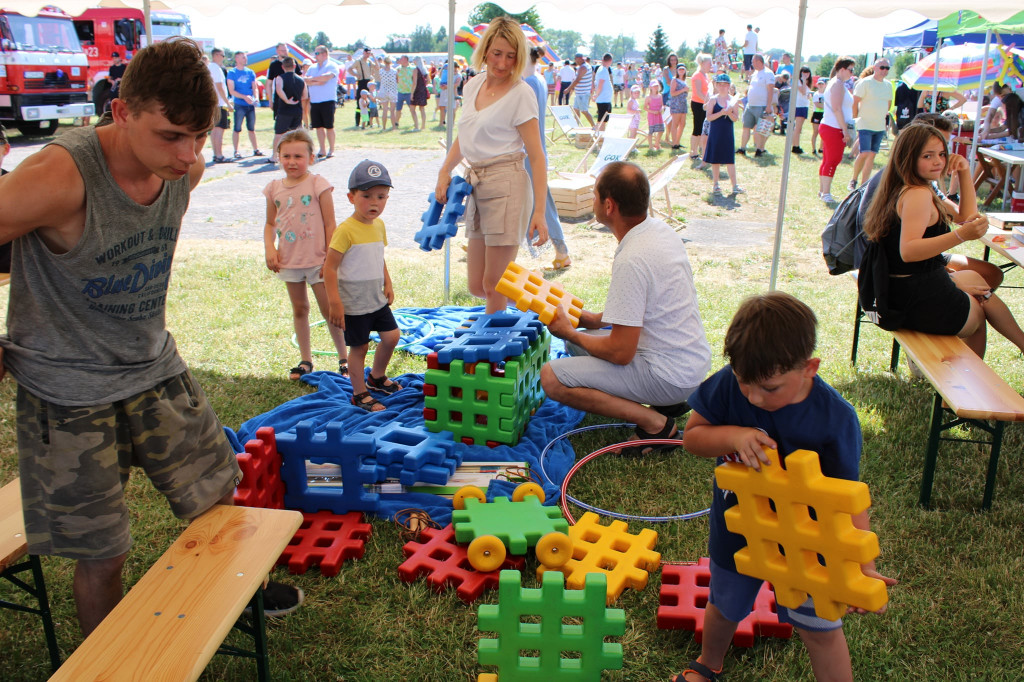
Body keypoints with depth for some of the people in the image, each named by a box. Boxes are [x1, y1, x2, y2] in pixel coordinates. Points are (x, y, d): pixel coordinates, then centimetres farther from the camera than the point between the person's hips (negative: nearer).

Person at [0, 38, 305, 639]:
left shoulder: (187, 167, -7)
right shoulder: (59, 177, -29)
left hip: (155, 369, 6)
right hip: (69, 390, -5)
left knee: (219, 497, 17)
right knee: (101, 555, 5)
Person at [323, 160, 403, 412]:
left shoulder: (379, 225, 4)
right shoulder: (345, 230, -20)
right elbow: (329, 268, -20)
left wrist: (387, 283, 10)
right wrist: (335, 303, -21)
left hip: (377, 299, 7)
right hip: (354, 304, -7)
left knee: (391, 335, 13)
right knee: (359, 347, 3)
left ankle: (377, 377, 37)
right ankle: (359, 394, 20)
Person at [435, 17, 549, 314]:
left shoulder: (521, 93, -7)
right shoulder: (473, 85, 13)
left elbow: (536, 155, -11)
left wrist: (539, 211, -19)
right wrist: (444, 172, 9)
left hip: (507, 186, -7)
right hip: (476, 187, 7)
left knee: (493, 286, -4)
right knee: (476, 286, 11)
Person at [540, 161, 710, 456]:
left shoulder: (631, 260, -26)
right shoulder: (660, 229, 3)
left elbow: (620, 352, -23)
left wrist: (570, 332, -6)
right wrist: (596, 319, 11)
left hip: (668, 374, -10)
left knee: (551, 377, -16)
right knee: (577, 342, 22)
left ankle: (655, 423, -9)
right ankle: (669, 401, 12)